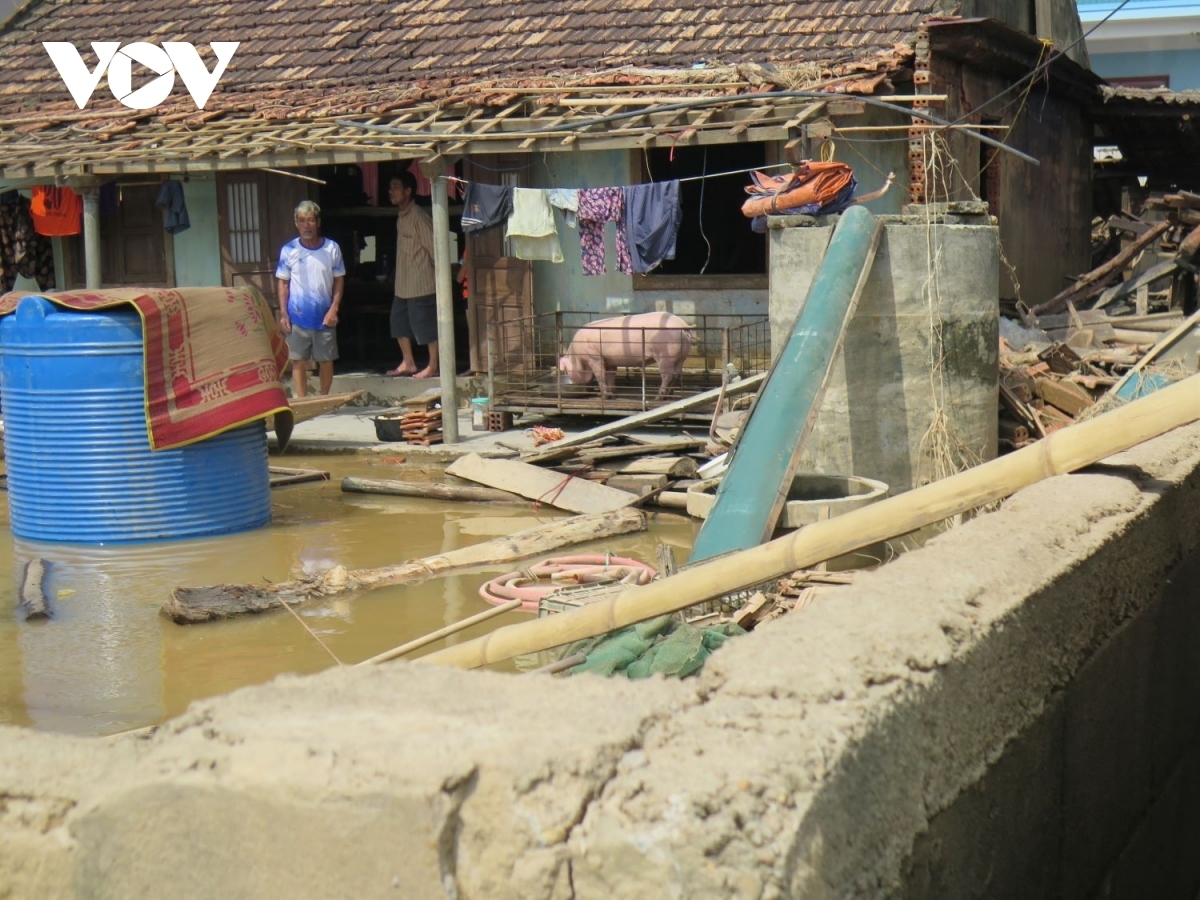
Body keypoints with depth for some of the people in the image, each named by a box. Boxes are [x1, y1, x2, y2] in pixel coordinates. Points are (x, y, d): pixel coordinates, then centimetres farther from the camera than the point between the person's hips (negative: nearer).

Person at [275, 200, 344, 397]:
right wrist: (283, 313, -4)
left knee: (326, 360, 8)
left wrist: (334, 308, -6)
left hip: (325, 316, 1)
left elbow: (339, 280, 4)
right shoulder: (289, 250, -2)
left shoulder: (332, 248, -1)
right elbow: (282, 283, 3)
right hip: (298, 317, -1)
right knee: (299, 361, 2)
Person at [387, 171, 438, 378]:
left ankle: (432, 367, 5)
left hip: (421, 283, -9)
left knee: (426, 325, -2)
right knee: (399, 322, 14)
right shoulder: (401, 217, 12)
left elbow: (433, 246, -16)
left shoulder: (419, 216, -16)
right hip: (403, 285, 10)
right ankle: (408, 363, 24)